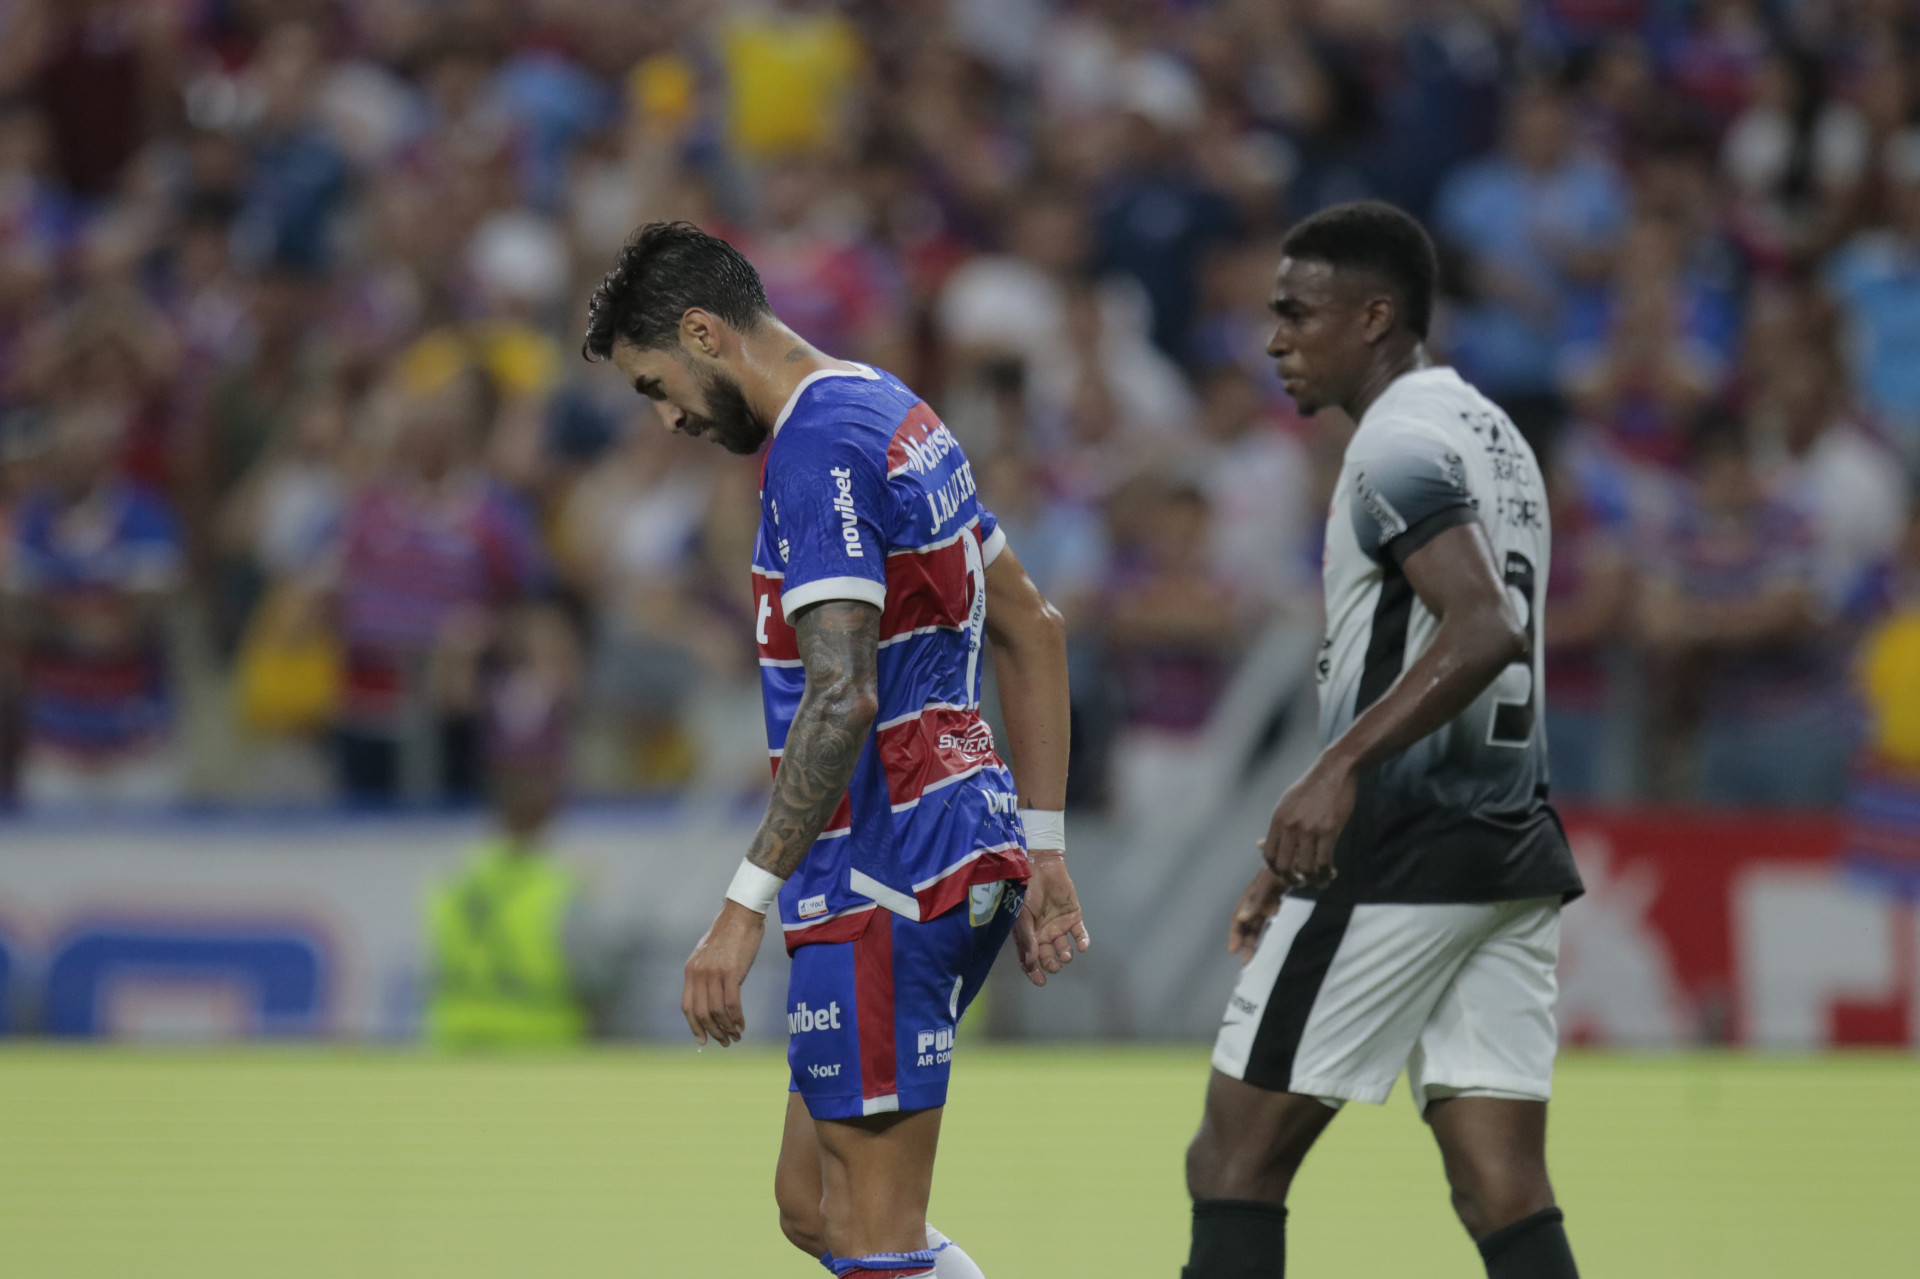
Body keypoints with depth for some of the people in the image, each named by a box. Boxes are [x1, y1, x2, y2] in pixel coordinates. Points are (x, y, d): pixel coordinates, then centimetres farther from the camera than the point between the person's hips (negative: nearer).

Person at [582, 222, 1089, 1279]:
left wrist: (747, 905, -25)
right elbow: (1032, 630, 23)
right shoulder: (896, 416, 17)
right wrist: (1041, 851, 23)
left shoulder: (820, 449, -15)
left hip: (886, 876, -10)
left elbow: (841, 698, -24)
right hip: (966, 852, 10)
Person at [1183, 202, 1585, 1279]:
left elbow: (1482, 630, -26)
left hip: (1399, 861, -9)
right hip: (1514, 849, 9)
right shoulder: (1492, 435, 20)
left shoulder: (1400, 445, -11)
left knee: (1236, 1161, 0)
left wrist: (1338, 769, -30)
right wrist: (1307, 855, 28)